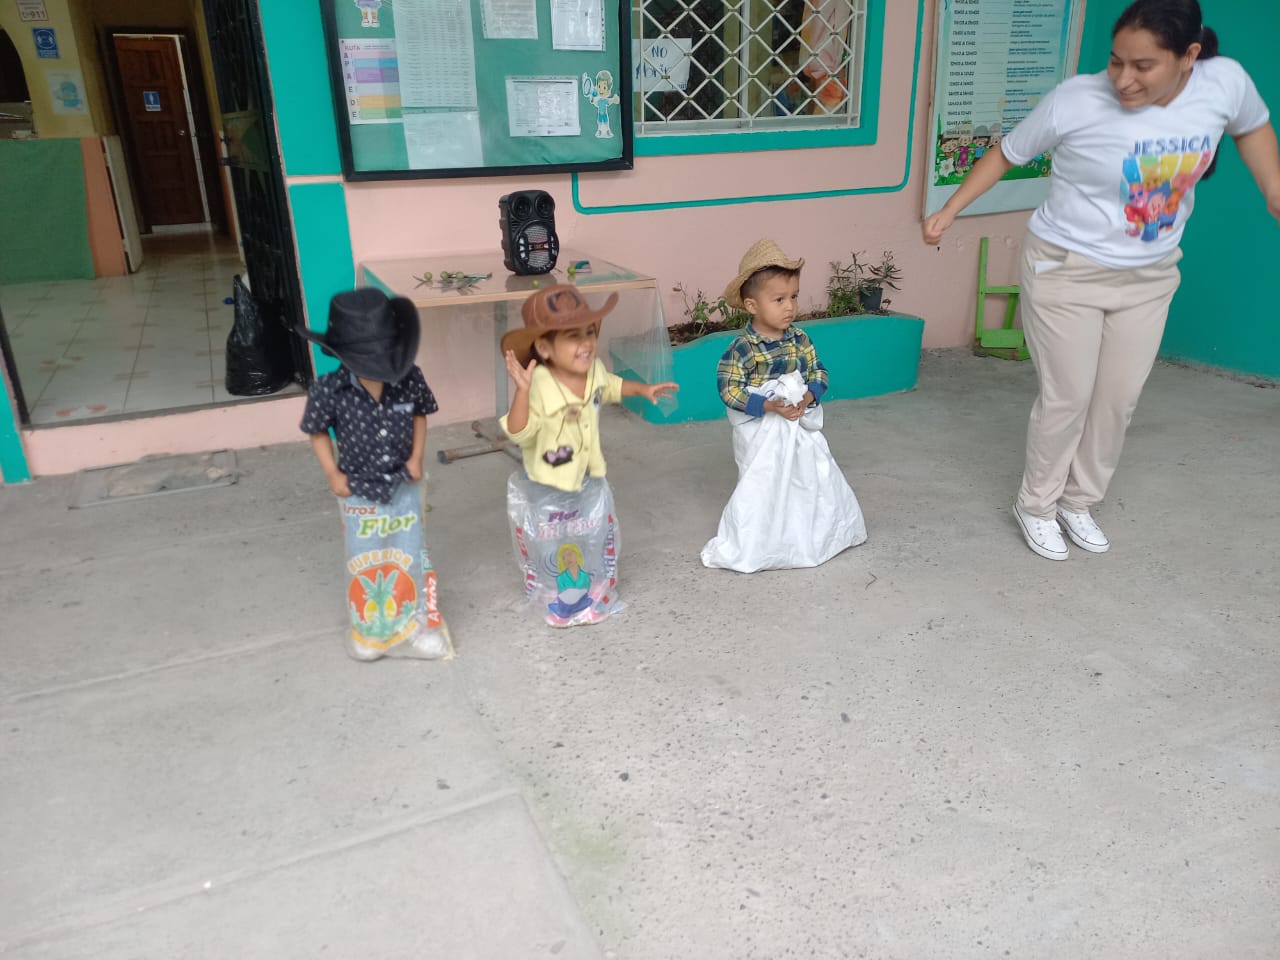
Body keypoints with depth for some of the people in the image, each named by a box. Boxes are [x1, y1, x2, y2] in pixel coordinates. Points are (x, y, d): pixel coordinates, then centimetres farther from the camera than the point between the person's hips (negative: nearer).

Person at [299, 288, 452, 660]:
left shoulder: (410, 379, -18)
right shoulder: (329, 390, -22)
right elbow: (318, 432, -6)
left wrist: (416, 457, -8)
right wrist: (333, 475, -10)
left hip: (404, 486, 1)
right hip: (359, 491, -1)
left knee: (410, 557, 14)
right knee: (365, 562, 17)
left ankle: (416, 623, 36)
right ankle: (369, 630, 39)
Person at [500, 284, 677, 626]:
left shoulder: (594, 370, -12)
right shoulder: (539, 387, -34)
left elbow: (610, 386, 12)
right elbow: (518, 433, -40)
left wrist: (643, 389, 9)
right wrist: (522, 390, -50)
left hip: (589, 482, 6)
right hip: (545, 490, -6)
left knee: (598, 540, 23)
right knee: (550, 549, 16)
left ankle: (597, 592, 49)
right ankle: (553, 600, 42)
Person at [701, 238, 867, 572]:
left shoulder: (800, 339, -1)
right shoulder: (743, 347, -19)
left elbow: (819, 373, 5)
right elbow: (729, 389, -21)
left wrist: (809, 397, -16)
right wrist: (769, 406, -26)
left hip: (801, 429, 6)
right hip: (761, 434, -5)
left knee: (817, 479, 15)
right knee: (762, 488, 6)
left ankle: (817, 532, 36)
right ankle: (754, 543, 23)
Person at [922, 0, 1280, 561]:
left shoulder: (1225, 83, -14)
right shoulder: (1075, 101, -24)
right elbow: (1005, 155, -8)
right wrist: (948, 212, -9)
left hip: (1149, 275, 4)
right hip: (1066, 269, -4)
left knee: (1119, 398, 11)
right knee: (1067, 397, -1)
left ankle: (1079, 503, 31)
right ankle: (1036, 506, 21)